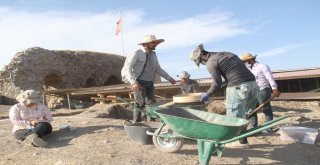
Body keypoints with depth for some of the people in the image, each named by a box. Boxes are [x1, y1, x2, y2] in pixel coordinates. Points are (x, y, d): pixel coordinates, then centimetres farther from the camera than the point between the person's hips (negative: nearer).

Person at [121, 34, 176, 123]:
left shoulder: (153, 55, 11)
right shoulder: (136, 54, -10)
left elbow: (158, 69, 20)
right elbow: (127, 69, -16)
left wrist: (169, 78, 17)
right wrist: (133, 82, -31)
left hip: (150, 83, 6)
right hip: (139, 83, -6)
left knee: (152, 104, 4)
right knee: (140, 103, -10)